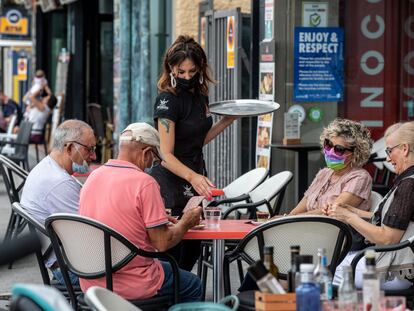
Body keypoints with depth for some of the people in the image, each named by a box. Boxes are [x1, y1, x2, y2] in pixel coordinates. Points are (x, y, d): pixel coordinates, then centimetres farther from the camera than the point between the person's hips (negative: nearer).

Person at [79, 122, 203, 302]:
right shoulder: (145, 183, -17)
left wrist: (159, 218, 22)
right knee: (193, 286, 19)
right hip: (132, 286, -7)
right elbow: (163, 243, -15)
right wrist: (186, 222, 4)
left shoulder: (93, 177, 5)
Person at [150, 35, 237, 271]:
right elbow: (166, 155, -22)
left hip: (196, 177, 8)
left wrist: (227, 121, 10)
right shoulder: (168, 99, -15)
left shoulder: (200, 94, 9)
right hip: (171, 183, -8)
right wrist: (192, 176, -38)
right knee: (173, 252, -6)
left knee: (192, 251, 12)